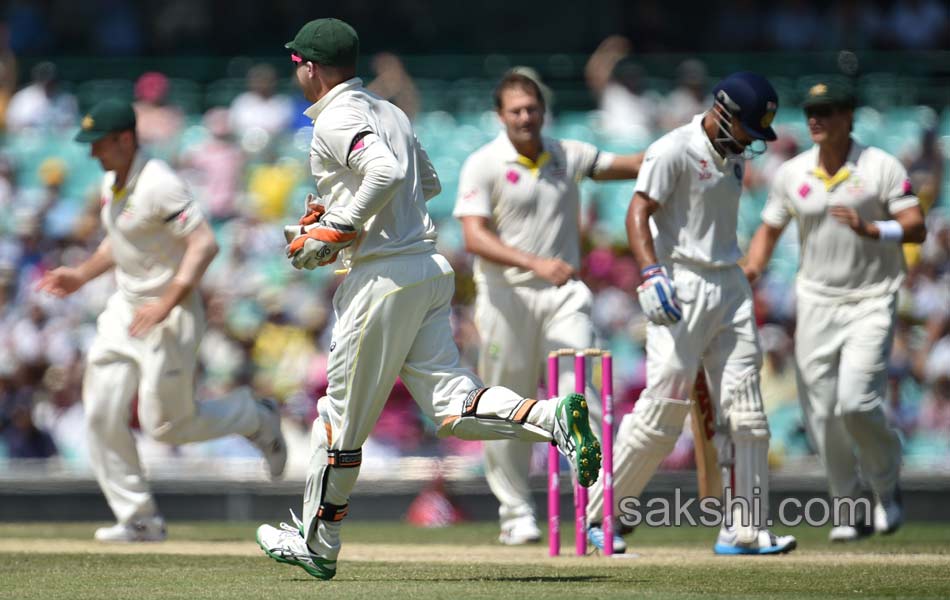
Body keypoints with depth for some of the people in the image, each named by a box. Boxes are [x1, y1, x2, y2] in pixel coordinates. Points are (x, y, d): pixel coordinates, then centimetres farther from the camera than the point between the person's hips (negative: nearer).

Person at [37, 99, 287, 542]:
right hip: (125, 307, 9)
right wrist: (82, 274, 11)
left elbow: (204, 244, -28)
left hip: (171, 316, -9)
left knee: (165, 425, -2)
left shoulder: (158, 185, -22)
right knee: (102, 415, 0)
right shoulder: (112, 180, 7)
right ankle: (140, 519, 8)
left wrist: (165, 305, -33)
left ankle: (254, 417, 24)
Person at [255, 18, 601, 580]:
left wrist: (340, 229, -17)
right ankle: (553, 418, -22)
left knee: (344, 411, 3)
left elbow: (387, 173, -26)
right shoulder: (390, 111, 18)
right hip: (431, 268, 8)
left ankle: (317, 543, 13)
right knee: (452, 405, 1)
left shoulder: (336, 120, -9)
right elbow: (428, 183, 29)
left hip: (384, 275, -8)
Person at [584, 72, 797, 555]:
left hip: (730, 285, 8)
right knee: (661, 411, -10)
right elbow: (638, 212, -17)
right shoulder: (673, 151, -11)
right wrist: (651, 273, -31)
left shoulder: (735, 156, 13)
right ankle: (597, 515, 1)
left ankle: (743, 531, 4)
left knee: (744, 414, 2)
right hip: (681, 288, -8)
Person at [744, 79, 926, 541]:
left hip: (871, 302, -4)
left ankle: (887, 488, 7)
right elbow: (769, 228, 15)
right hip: (816, 302, 4)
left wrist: (871, 230, -28)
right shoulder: (791, 174, 4)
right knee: (821, 413, 0)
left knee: (856, 403, -18)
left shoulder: (881, 167, -6)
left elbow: (916, 228, -10)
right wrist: (751, 269, -4)